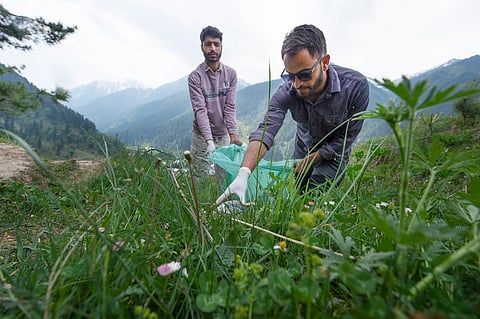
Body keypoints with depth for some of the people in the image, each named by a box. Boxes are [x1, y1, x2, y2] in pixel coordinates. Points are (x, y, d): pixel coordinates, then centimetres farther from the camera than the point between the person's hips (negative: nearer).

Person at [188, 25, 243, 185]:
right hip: (202, 135, -3)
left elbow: (230, 107, -4)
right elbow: (200, 110, -16)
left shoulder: (231, 73, 1)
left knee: (225, 177, 9)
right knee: (200, 178, 2)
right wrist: (209, 140, -28)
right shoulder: (195, 76, -9)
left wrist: (233, 134, -17)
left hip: (223, 134, 3)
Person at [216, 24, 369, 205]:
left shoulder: (356, 86, -30)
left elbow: (346, 137, -20)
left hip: (333, 154, -2)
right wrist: (243, 174, -55)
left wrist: (310, 160, -18)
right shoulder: (287, 92, -27)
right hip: (302, 148, 3)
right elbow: (265, 131, -40)